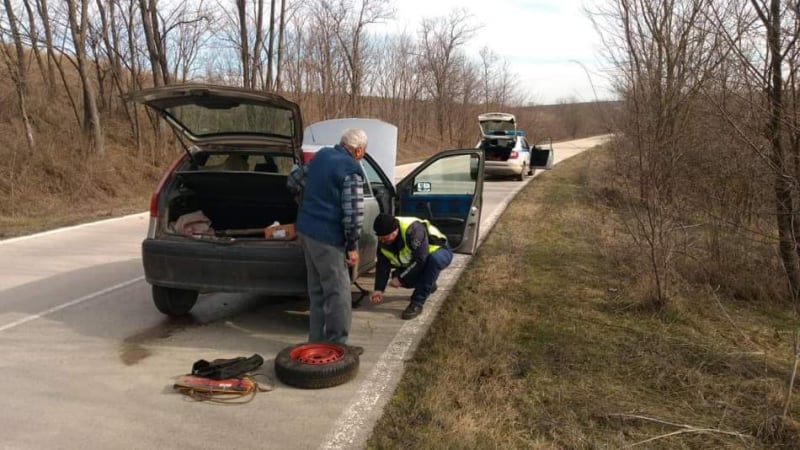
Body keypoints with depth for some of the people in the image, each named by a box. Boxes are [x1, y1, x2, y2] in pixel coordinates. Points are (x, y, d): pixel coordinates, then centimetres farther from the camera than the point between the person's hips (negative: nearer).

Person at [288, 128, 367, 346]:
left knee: (317, 289, 17)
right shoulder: (351, 169, -13)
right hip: (327, 237, -9)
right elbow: (353, 212, -19)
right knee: (338, 292, 0)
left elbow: (293, 181, 21)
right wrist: (352, 246, -11)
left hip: (305, 229, 9)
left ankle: (317, 340, 25)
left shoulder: (321, 155, 10)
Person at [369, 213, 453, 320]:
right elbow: (382, 265, -8)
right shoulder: (383, 239, -15)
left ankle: (417, 304, -30)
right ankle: (428, 284, 14)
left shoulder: (413, 230, -38)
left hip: (439, 252, -6)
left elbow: (420, 260, -37)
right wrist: (379, 289, -17)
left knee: (435, 259, -40)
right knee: (397, 276, -16)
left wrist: (401, 279, -30)